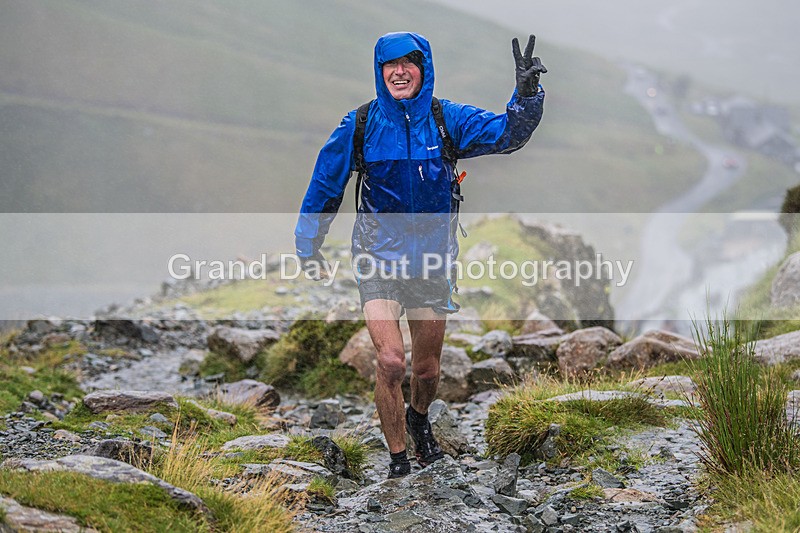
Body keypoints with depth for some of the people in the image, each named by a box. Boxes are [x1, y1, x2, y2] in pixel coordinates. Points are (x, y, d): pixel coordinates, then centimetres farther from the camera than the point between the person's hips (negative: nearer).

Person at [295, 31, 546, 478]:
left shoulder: (448, 119, -4)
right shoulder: (360, 124, -5)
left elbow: (507, 134, -13)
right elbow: (326, 184, 6)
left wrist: (527, 94, -32)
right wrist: (309, 246, 12)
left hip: (432, 259, 2)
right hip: (379, 257, -2)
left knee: (428, 369, 14)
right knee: (390, 361, -17)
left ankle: (419, 418, 49)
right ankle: (398, 461, 1)